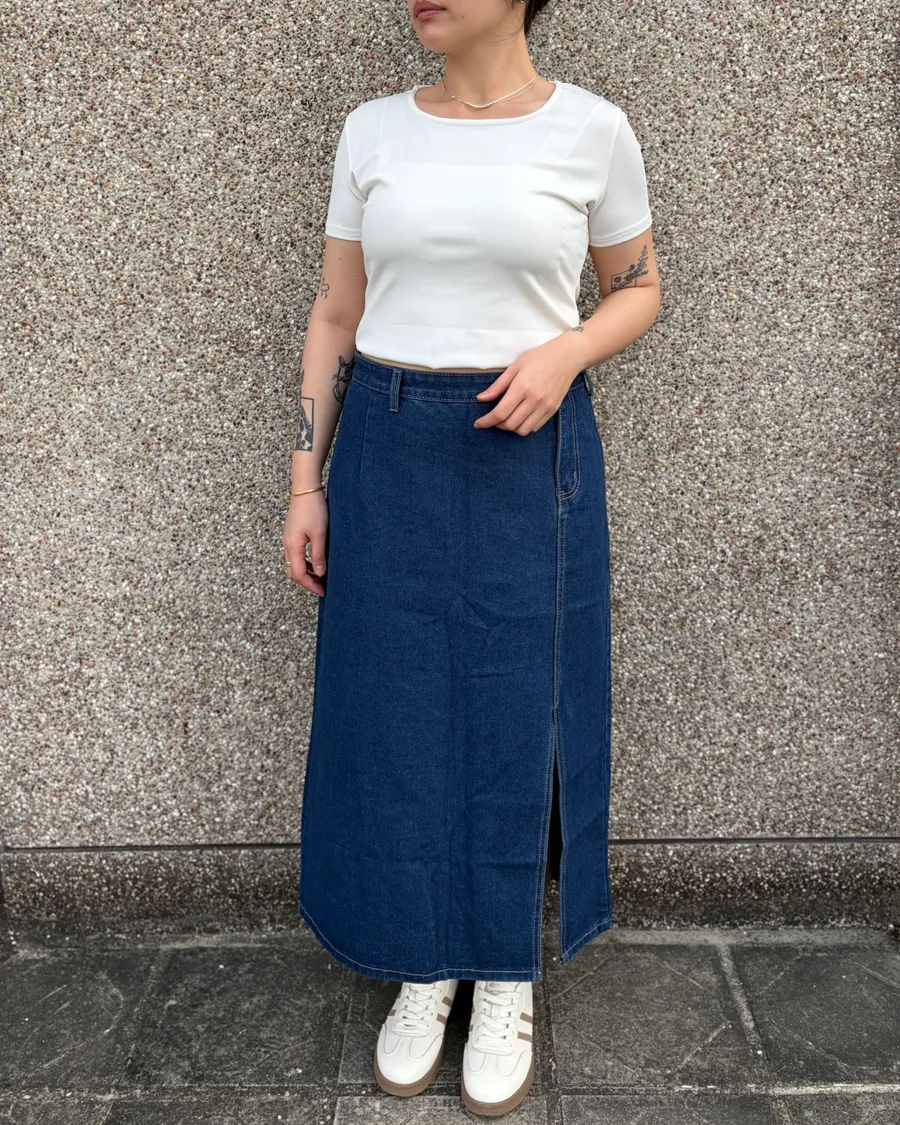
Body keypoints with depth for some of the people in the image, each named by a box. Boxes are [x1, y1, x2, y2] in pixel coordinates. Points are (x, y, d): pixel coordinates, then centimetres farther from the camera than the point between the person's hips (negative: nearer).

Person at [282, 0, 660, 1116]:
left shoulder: (592, 130, 0)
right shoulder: (372, 131, 6)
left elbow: (637, 287, 10)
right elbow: (336, 316, 8)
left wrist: (566, 352, -12)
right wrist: (306, 483, 3)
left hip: (529, 457, -2)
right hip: (387, 454, 2)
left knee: (517, 711, 6)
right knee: (396, 708, 7)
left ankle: (507, 984, 27)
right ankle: (424, 973, 29)